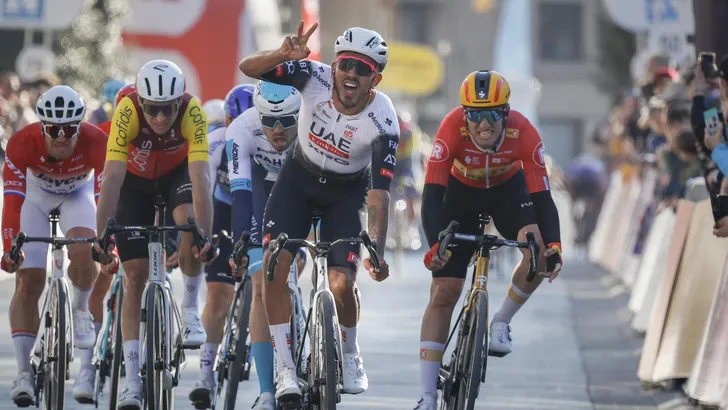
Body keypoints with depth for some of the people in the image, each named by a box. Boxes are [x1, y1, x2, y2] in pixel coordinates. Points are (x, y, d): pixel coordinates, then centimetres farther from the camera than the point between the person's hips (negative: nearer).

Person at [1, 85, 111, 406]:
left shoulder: (96, 142, -34)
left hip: (78, 194, 0)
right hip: (36, 195, 0)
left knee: (83, 251, -29)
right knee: (28, 282, -12)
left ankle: (81, 311, 2)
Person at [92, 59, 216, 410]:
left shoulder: (193, 112, -35)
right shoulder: (128, 111, -36)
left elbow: (199, 177, -41)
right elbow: (112, 176, -40)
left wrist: (205, 236, -51)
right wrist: (101, 235, -47)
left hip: (177, 173, 0)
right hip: (136, 180, 0)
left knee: (189, 222, -33)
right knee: (135, 275, -7)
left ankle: (190, 309, -9)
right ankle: (132, 380, -6)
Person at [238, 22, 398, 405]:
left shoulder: (383, 123, -29)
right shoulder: (316, 78, -25)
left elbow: (379, 193, -28)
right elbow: (248, 67, -28)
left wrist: (377, 250, -39)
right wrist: (283, 55, -49)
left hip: (347, 191, -1)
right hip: (300, 176, 1)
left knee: (342, 284, -16)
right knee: (274, 266, -19)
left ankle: (350, 358, 15)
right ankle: (285, 367, -9)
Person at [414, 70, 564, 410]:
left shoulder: (523, 133, -32)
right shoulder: (453, 128, -35)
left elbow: (542, 195, -31)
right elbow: (432, 194, -37)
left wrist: (554, 246, -46)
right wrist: (434, 244, -52)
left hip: (508, 190, 1)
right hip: (463, 193, -1)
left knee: (540, 253, -29)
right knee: (443, 292, -9)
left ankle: (501, 322, -1)